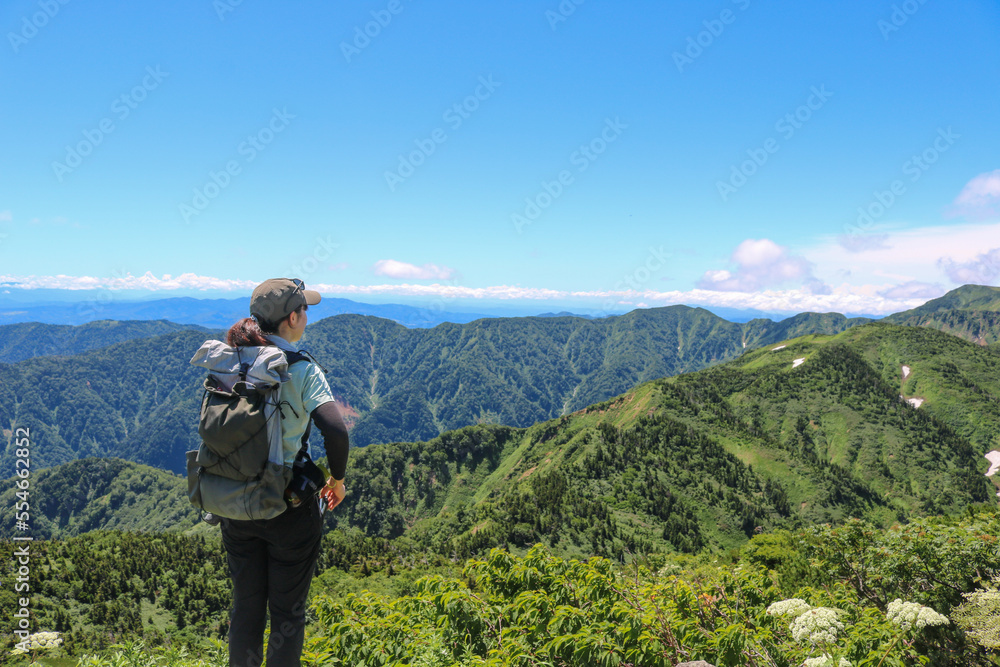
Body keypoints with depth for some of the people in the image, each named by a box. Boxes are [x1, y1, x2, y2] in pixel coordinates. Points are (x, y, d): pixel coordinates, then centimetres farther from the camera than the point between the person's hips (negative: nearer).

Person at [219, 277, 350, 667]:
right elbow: (336, 432, -27)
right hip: (289, 506, -5)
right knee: (287, 612, 11)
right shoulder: (302, 371, -17)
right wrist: (337, 479, -10)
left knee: (245, 605, 20)